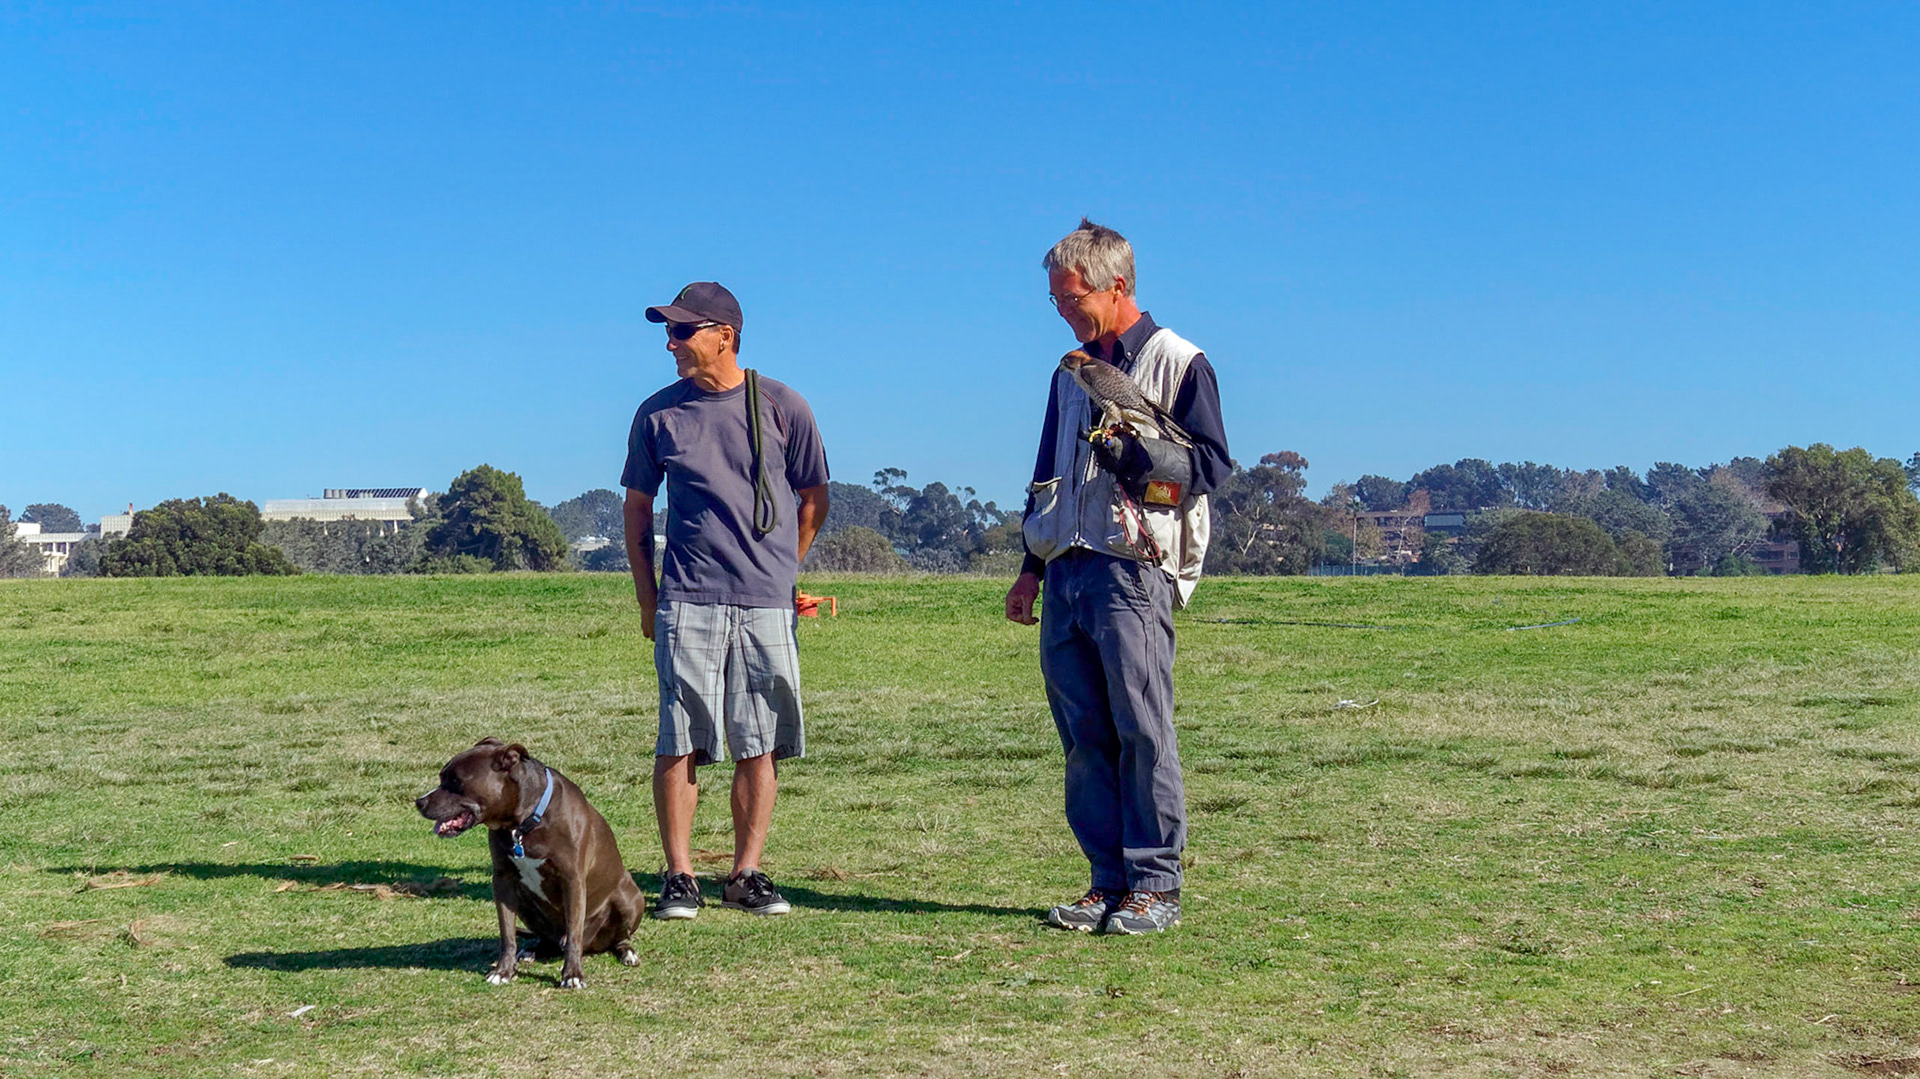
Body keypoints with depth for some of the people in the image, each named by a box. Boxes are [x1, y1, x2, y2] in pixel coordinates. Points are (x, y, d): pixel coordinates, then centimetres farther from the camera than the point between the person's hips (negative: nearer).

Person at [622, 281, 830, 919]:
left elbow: (813, 497, 14)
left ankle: (746, 874, 11)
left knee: (759, 747, 2)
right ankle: (678, 877, 5)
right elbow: (637, 509, 14)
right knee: (679, 744, -3)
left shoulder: (782, 409, 3)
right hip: (686, 603, 0)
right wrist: (646, 598, 8)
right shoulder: (658, 413, 7)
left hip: (766, 604, 0)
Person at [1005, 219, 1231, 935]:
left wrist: (1133, 451, -17)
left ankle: (1156, 886, -3)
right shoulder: (1071, 374, 22)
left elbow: (1212, 464, -4)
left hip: (1134, 570, -7)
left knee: (1142, 730, -9)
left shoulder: (1176, 362, 1)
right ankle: (1111, 882, 10)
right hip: (1066, 576, 7)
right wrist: (1033, 568, 21)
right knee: (1084, 738, 4)